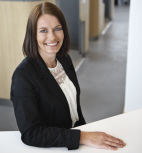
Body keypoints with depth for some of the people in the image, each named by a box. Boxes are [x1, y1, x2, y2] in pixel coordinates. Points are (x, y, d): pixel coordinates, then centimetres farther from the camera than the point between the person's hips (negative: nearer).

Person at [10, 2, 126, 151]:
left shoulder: (65, 60, 1)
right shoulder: (23, 75, -20)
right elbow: (30, 133, -24)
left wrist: (86, 131, 11)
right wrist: (83, 137, -26)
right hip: (50, 147, -6)